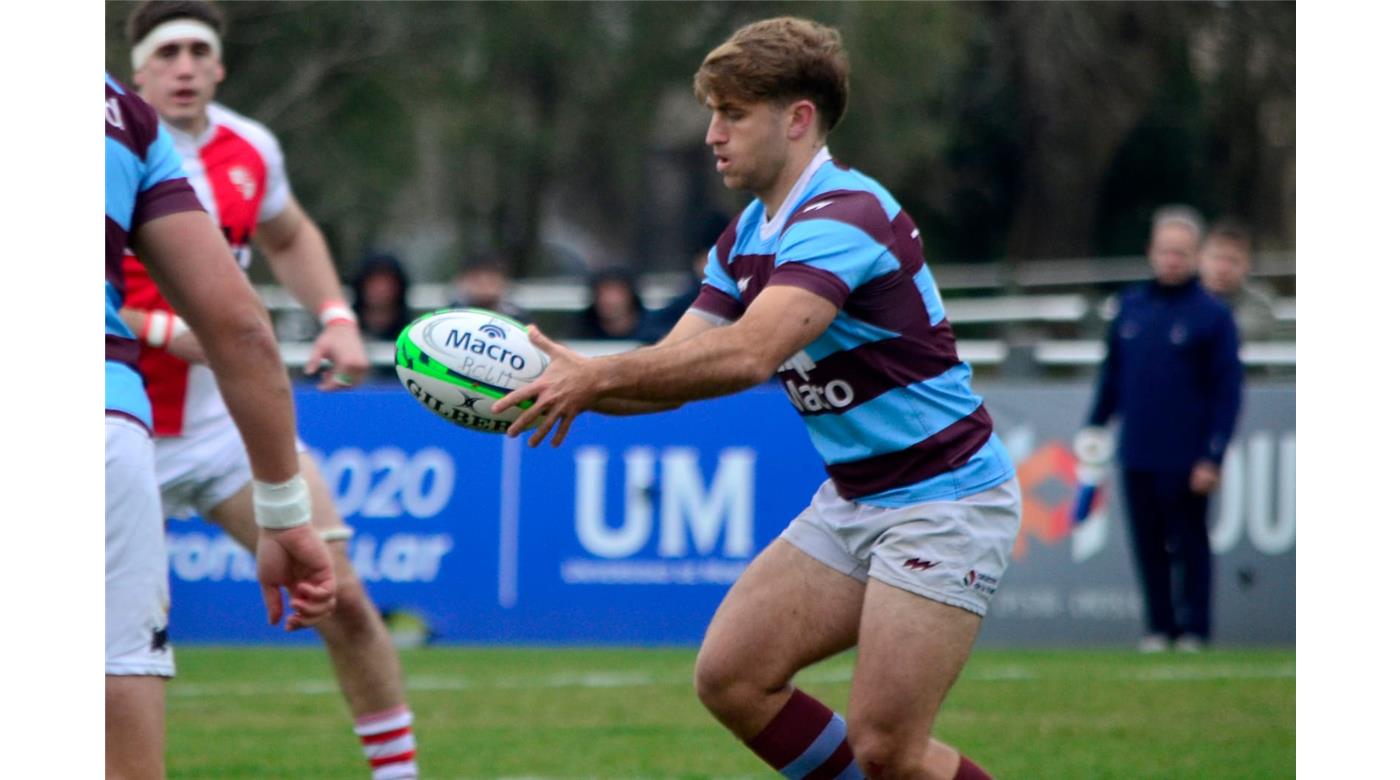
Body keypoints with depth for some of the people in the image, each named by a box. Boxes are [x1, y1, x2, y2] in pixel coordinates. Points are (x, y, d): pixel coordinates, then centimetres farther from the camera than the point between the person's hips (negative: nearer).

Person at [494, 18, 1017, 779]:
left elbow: (747, 354, -35)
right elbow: (671, 370, 5)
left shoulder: (844, 216, -22)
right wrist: (570, 377, -13)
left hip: (942, 501, -9)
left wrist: (598, 377, -31)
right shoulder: (746, 238, 9)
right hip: (852, 501, 9)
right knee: (729, 676, 0)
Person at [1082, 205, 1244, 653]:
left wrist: (1213, 456, -11)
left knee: (1189, 544, 2)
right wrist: (1096, 427, 10)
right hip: (1136, 456, 4)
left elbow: (1228, 390, -5)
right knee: (1148, 545, 7)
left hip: (1185, 460, -4)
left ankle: (1194, 629, 9)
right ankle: (1159, 626, 15)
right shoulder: (1131, 307, 10)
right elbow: (1112, 373, 18)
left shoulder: (1211, 314, -4)